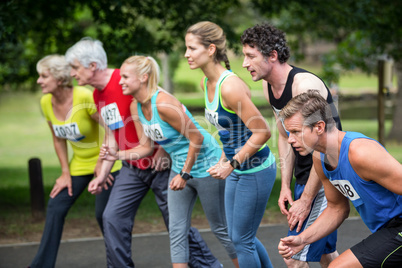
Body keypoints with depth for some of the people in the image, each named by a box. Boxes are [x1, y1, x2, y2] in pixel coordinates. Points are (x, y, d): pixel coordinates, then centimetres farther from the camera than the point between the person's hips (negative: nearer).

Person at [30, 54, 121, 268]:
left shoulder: (85, 97, -26)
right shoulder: (46, 103, -5)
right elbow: (58, 139, 7)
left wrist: (102, 162, -17)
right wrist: (66, 173, 3)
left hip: (106, 162, -6)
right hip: (79, 163, 6)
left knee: (103, 214, -5)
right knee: (55, 207, 0)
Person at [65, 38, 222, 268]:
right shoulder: (98, 95, 10)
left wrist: (163, 150, -20)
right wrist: (101, 175, 11)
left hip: (160, 164, -8)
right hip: (132, 168, 8)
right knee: (113, 218, 1)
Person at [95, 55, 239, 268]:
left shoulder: (163, 103, -27)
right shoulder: (136, 107, -1)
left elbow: (196, 138, -23)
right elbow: (146, 147, 5)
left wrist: (185, 174, -19)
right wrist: (118, 155, -10)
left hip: (205, 166, -8)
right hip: (180, 167, 8)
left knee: (220, 228, 5)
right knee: (176, 231, 5)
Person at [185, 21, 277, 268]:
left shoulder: (230, 86, -25)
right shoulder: (206, 83, 3)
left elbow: (262, 132, -24)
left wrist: (231, 164, -21)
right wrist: (224, 160, 12)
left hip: (256, 170, -9)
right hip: (238, 169, 9)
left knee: (242, 239, 1)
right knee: (238, 236, 17)